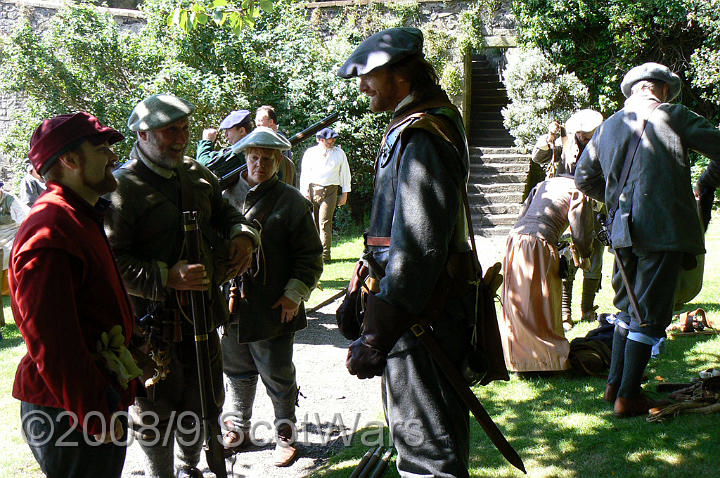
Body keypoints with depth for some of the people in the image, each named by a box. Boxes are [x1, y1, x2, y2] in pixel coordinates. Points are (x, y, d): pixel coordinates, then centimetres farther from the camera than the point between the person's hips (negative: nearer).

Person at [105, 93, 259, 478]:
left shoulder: (197, 175, 9)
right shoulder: (123, 186, -14)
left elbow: (225, 213, 23)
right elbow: (111, 262, -20)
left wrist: (242, 234, -1)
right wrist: (166, 277, -30)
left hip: (201, 311, 7)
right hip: (152, 320, -7)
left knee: (204, 401, 19)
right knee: (156, 410, 5)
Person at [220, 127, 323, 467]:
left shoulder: (292, 202, -4)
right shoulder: (226, 196, 5)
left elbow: (310, 257, -2)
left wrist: (295, 293, -11)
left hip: (274, 309, -3)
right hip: (232, 305, 4)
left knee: (278, 376, 7)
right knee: (237, 373, 17)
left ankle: (285, 434, 25)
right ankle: (238, 429, 35)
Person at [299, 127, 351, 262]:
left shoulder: (339, 153, 11)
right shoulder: (310, 153, 9)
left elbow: (345, 173, 16)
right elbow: (304, 174, 9)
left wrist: (345, 194, 12)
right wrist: (305, 194, 1)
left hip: (330, 191, -1)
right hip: (312, 190, 1)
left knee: (325, 222, -13)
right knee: (313, 223, 4)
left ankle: (325, 254, -14)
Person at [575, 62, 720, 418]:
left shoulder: (608, 126, 13)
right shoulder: (673, 116, -2)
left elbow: (584, 177, 22)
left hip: (623, 229, 6)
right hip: (665, 227, -5)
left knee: (629, 305, 20)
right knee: (649, 312, 0)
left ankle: (615, 384, 24)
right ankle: (628, 397, 3)